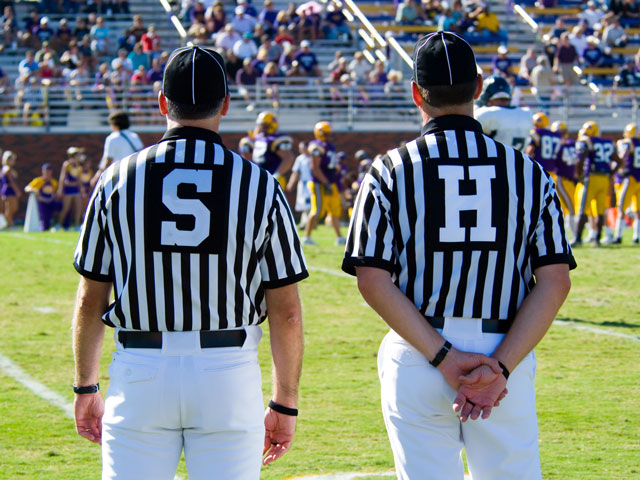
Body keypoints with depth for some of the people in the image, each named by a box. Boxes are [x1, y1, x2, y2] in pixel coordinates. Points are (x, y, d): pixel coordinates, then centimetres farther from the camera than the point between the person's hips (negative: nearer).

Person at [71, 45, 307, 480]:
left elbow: (90, 302, 4)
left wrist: (86, 387, 16)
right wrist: (285, 404, 7)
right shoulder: (260, 186, -2)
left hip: (140, 375, 1)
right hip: (228, 376, -1)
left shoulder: (118, 180, 1)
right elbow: (287, 313, -2)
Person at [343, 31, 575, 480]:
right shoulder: (528, 172, 4)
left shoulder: (390, 171, 0)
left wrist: (442, 357, -11)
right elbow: (556, 280, -4)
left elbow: (373, 279, -9)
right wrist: (500, 368, -11)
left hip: (416, 360, -1)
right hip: (508, 358, 1)